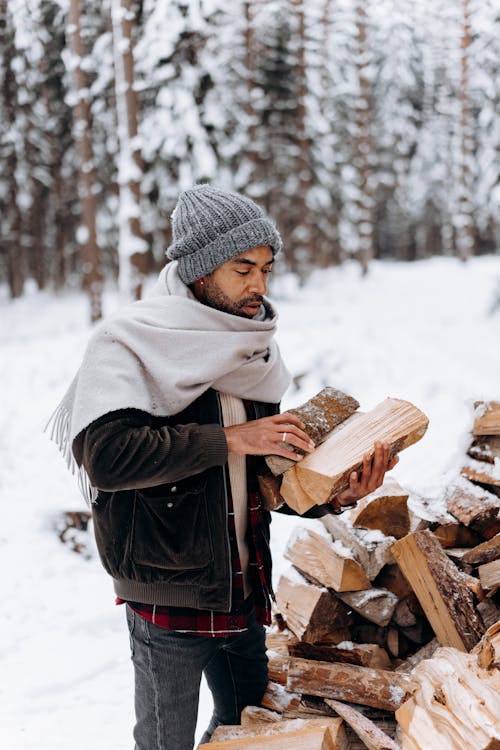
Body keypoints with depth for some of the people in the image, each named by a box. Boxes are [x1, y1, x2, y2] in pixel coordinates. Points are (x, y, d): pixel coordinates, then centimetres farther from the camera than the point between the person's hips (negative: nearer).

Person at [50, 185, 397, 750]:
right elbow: (106, 454, -29)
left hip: (241, 591, 7)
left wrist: (334, 494, -5)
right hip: (168, 594, -7)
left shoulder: (251, 350, 9)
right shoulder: (128, 342, -13)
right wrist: (229, 439, -25)